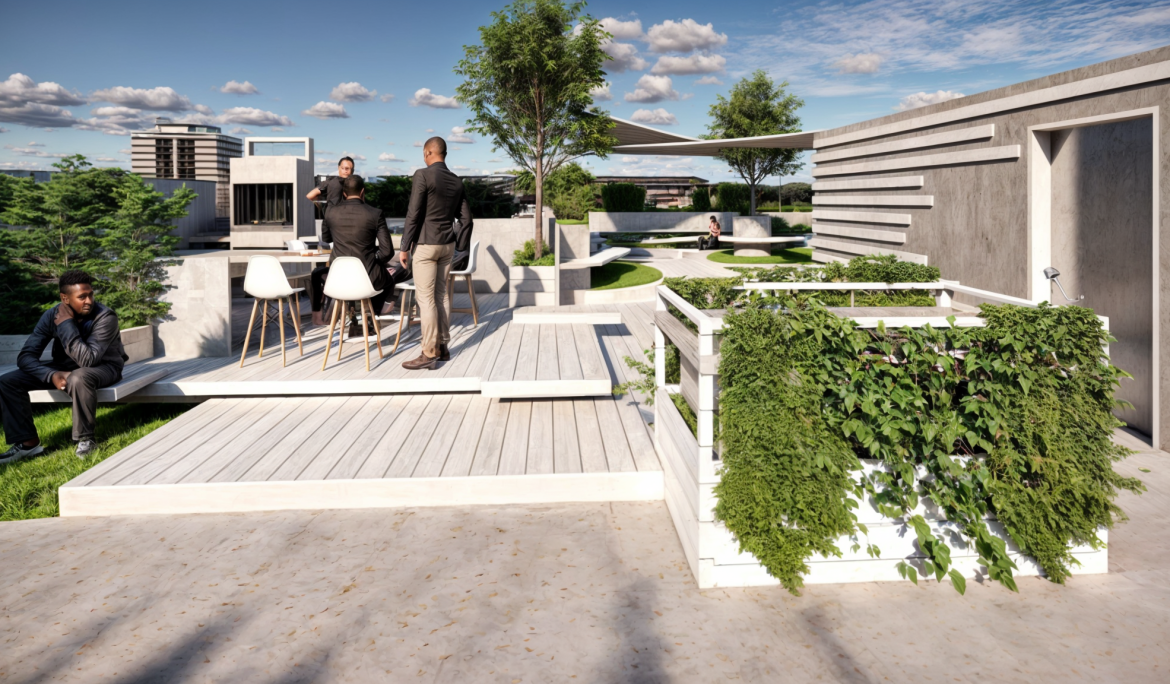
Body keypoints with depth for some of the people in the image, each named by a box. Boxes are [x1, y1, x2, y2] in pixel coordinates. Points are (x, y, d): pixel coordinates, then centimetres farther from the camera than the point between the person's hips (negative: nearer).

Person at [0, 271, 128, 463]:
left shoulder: (105, 317, -26)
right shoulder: (52, 315, -12)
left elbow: (87, 360, -34)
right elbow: (26, 356, -14)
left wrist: (67, 324, -32)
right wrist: (52, 375, -32)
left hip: (103, 366, -5)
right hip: (65, 366, 5)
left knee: (79, 378, -41)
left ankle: (85, 438, -21)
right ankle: (28, 442, -4)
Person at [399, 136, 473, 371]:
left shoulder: (423, 175, -11)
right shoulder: (456, 181, 8)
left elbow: (413, 214, -14)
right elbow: (466, 219, 10)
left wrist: (405, 247, -9)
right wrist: (461, 248, 19)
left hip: (426, 245, -7)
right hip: (447, 245, 7)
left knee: (426, 299, -5)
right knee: (442, 295, 12)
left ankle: (429, 354, -4)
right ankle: (443, 347, 16)